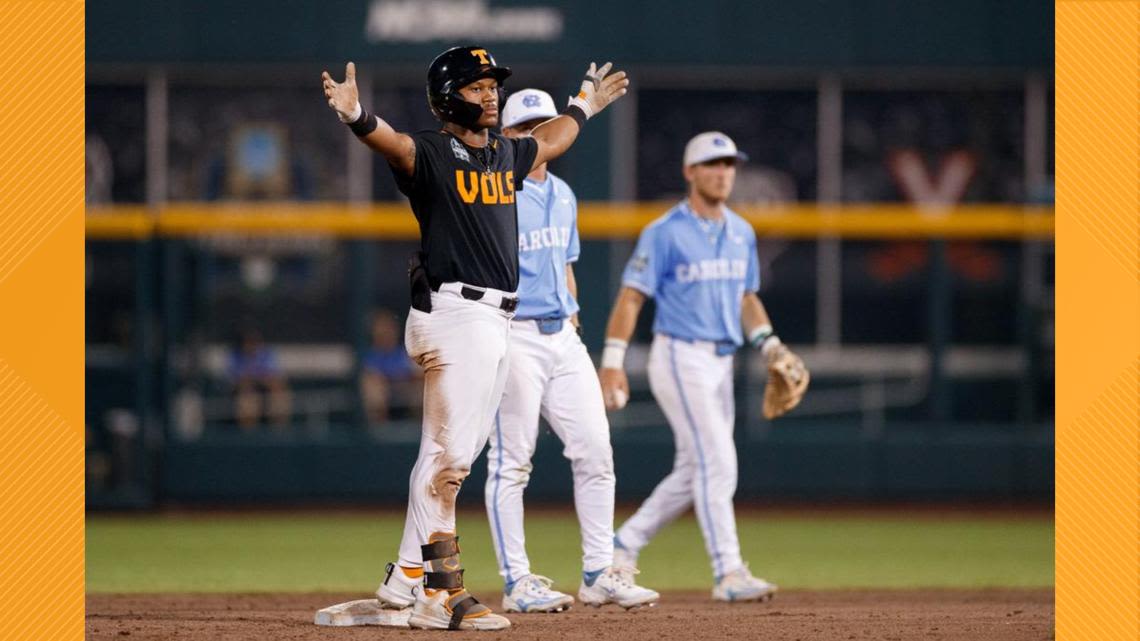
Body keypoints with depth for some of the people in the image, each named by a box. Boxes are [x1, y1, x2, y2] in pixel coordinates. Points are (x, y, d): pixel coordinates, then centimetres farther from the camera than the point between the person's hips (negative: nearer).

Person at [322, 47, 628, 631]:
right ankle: (441, 596, -14)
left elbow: (549, 139, 38)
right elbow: (390, 142, -29)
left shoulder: (508, 154, 17)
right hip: (453, 314, -9)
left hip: (496, 321, 9)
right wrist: (356, 116, -50)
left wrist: (583, 105, 54)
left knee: (451, 456, 12)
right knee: (448, 455, -11)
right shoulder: (430, 153, -8)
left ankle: (406, 580, 18)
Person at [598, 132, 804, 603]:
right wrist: (612, 362, -16)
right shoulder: (664, 233, -8)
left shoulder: (741, 233, 13)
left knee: (693, 474, 11)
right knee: (717, 463, -15)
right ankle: (728, 572, -15)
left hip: (720, 364, 8)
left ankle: (623, 546, 25)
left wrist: (768, 342, 4)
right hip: (679, 357, -8)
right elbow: (631, 298, -9)